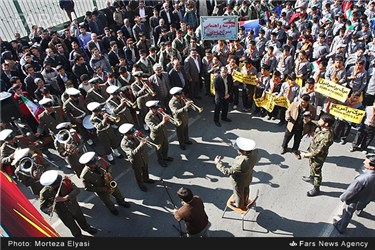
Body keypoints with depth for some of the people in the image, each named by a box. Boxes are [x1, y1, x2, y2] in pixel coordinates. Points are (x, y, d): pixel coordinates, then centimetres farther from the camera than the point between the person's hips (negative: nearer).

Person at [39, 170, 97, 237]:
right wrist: (49, 210, -37)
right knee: (74, 228, 21)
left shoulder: (65, 180, -26)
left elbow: (77, 190, -31)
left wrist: (65, 198, -43)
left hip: (74, 207, 2)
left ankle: (87, 228, 60)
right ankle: (78, 235, 54)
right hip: (64, 214, -1)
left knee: (82, 220, 28)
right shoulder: (44, 192, -26)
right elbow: (42, 207, -15)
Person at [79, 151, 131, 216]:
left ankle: (121, 202, 62)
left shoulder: (100, 160, -27)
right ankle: (112, 209, 61)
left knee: (119, 195, 29)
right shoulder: (85, 176, -36)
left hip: (112, 184, 3)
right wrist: (102, 189, -25)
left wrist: (109, 173, -26)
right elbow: (88, 188, -21)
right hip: (102, 191, -3)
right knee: (108, 202, 27)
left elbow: (108, 166, -6)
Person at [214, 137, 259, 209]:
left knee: (239, 194, 26)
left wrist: (218, 163, -25)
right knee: (246, 190, 35)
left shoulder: (240, 163, -48)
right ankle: (245, 202, 64)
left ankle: (239, 205, 57)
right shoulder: (254, 152, -28)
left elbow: (228, 171, -34)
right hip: (248, 178, 6)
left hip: (239, 182, -6)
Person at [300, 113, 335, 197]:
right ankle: (311, 178, 60)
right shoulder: (320, 127, -16)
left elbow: (318, 151, -31)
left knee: (316, 172, 12)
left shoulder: (327, 137, -39)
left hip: (318, 156, -8)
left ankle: (316, 189, 34)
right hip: (312, 151, 8)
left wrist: (306, 155, -21)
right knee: (311, 166, 32)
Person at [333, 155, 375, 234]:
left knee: (347, 214, 19)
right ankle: (358, 212, 72)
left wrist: (343, 197, -9)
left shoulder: (362, 179, -45)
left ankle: (340, 227, 41)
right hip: (367, 198, 6)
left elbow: (351, 191, -29)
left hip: (355, 201, -6)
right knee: (361, 206, 39)